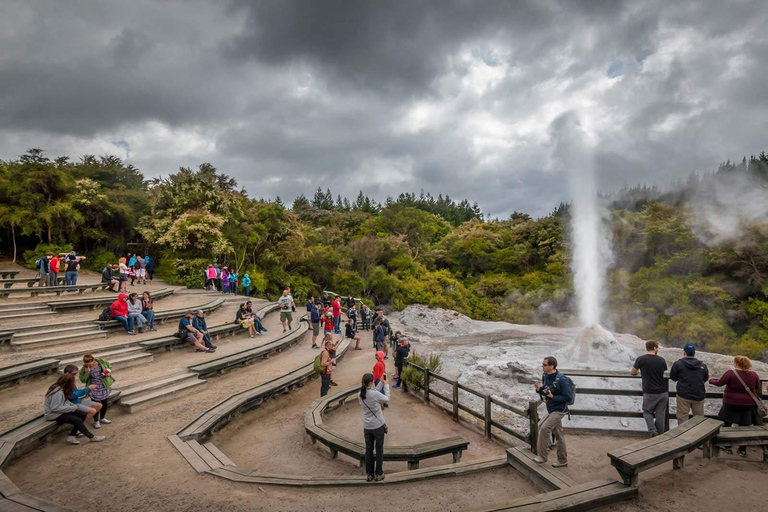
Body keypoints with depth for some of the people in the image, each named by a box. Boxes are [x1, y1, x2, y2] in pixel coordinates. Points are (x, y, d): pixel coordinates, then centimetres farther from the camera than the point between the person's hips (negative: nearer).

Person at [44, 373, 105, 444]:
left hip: (60, 410, 10)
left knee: (83, 415, -1)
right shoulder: (57, 392, -28)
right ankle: (91, 437, -4)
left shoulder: (61, 388, 1)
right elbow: (55, 408, -29)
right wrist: (72, 408, -21)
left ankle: (71, 436, 2)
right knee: (77, 420, -18)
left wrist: (73, 405, -3)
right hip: (53, 414, -10)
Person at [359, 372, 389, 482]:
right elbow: (387, 399, -8)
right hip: (378, 426, -5)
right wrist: (386, 384, 1)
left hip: (367, 426, 5)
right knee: (379, 449, 12)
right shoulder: (375, 394, -24)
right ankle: (379, 474, 21)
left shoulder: (360, 395, -5)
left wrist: (381, 383, 8)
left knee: (368, 450, 15)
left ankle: (369, 474, 24)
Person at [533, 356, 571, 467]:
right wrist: (539, 389, -10)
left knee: (544, 429, -16)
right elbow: (545, 392, 12)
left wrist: (553, 396, -23)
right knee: (558, 434, 17)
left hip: (559, 410, -8)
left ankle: (542, 456, -3)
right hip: (551, 410, 8)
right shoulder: (545, 376, 0)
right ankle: (562, 460, 29)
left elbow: (569, 397, -20)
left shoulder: (561, 379, -24)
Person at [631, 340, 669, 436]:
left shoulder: (641, 359, -9)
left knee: (647, 411, 15)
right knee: (660, 415, 10)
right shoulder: (661, 360, -1)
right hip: (663, 392, 2)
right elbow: (664, 373, 13)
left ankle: (653, 431, -2)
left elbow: (633, 372, 4)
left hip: (650, 393, -2)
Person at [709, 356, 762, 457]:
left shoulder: (731, 373, -18)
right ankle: (743, 450, 18)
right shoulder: (754, 375, -5)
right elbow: (757, 387, 11)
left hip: (731, 404, -3)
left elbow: (719, 383, -13)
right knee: (744, 427, 12)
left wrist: (711, 380, 7)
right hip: (748, 405, 3)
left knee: (727, 424, 13)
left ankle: (728, 446, 21)